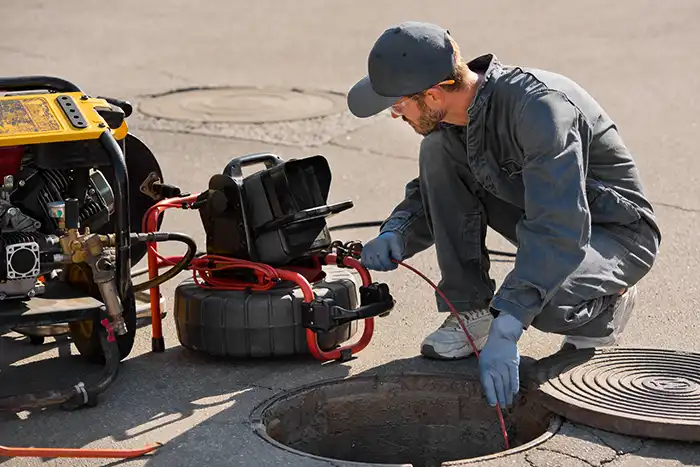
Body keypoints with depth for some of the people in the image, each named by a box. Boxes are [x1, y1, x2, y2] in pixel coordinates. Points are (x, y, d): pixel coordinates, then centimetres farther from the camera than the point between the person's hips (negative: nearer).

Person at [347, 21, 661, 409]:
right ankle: (471, 313, -3)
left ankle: (607, 302, 0)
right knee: (437, 152, -10)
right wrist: (396, 232, -14)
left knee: (542, 303, -38)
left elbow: (560, 232, -40)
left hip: (616, 234, -7)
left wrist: (505, 332, -45)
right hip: (547, 218, 8)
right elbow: (431, 193, 10)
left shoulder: (539, 108, -33)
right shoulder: (453, 118, -7)